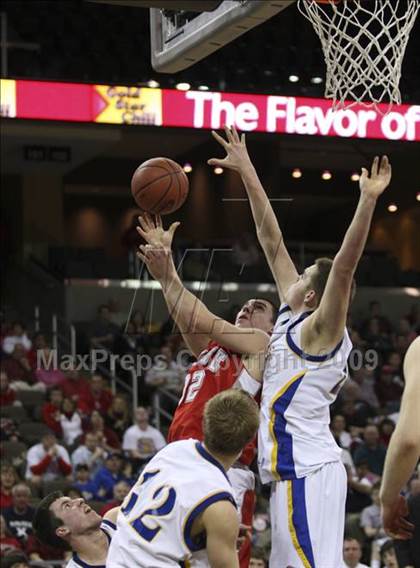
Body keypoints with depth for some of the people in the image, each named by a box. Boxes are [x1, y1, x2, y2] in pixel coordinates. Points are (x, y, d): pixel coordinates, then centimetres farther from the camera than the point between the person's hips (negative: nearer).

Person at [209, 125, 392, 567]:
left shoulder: (318, 330, -8)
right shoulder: (293, 316, 14)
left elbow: (344, 265, -24)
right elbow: (272, 241, 16)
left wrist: (368, 200, -34)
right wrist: (247, 172, 18)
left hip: (307, 473, -10)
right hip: (294, 470, 10)